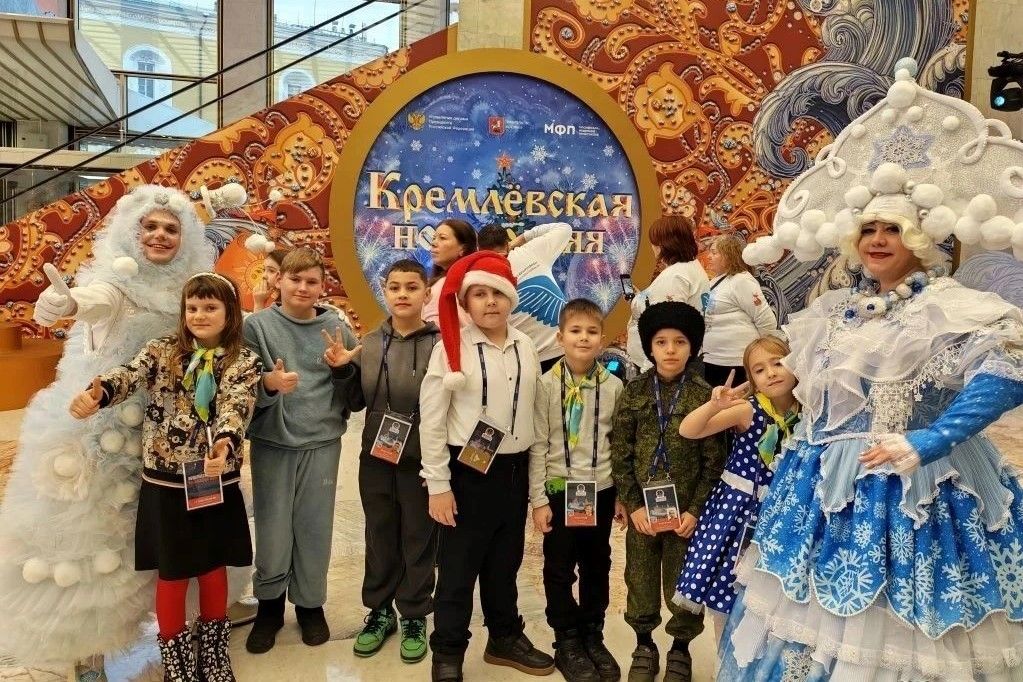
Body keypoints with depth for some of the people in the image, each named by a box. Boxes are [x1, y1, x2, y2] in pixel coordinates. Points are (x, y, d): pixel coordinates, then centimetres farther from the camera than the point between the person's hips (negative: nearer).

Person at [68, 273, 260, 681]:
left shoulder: (243, 362, -4)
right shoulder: (162, 351, -1)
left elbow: (236, 407, -21)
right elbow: (130, 375, -20)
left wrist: (225, 444, -42)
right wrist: (96, 393, -43)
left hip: (218, 480, 0)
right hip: (165, 481, 0)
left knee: (214, 567, 14)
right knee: (172, 572, 11)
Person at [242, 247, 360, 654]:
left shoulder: (337, 328, 3)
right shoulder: (257, 325, -2)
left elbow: (355, 394, 5)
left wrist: (342, 369, -14)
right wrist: (268, 382, -26)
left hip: (322, 442, 1)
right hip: (272, 441, -1)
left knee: (315, 527, 9)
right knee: (272, 528, 7)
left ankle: (310, 602, 29)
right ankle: (269, 602, 29)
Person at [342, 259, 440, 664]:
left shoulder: (441, 343, -9)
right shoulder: (369, 343, 3)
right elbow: (355, 403, 8)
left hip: (423, 459, -3)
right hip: (376, 457, 3)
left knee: (419, 538, 10)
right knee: (380, 536, 16)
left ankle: (414, 616, 28)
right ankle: (380, 610, 34)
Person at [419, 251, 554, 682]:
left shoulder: (525, 348, 3)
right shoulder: (452, 348, -10)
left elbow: (535, 415, 9)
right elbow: (431, 420, -9)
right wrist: (438, 483, -11)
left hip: (514, 470, 5)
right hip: (468, 472, -4)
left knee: (506, 561, 19)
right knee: (458, 567, 6)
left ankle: (505, 637, 39)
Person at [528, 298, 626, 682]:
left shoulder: (613, 386, -1)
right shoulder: (547, 385, -7)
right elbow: (538, 445, -6)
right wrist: (538, 499, -8)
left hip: (601, 490, 2)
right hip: (559, 490, -2)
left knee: (597, 567, 15)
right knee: (559, 570, 9)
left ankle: (593, 636, 32)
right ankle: (567, 642, 26)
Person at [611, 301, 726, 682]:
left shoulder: (704, 396, -5)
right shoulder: (634, 392, 0)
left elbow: (714, 460, -5)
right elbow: (619, 454, -1)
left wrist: (696, 510, -10)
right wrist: (633, 504, -8)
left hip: (686, 511, -1)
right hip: (642, 509, 2)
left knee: (683, 585, 11)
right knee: (640, 581, 13)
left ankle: (681, 649, 33)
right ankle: (644, 646, 35)